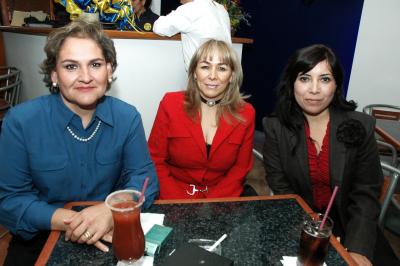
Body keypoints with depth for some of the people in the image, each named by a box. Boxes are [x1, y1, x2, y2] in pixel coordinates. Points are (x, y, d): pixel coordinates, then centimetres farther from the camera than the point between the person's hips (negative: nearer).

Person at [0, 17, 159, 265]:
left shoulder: (127, 117, -10)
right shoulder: (20, 121, -13)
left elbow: (144, 179, -8)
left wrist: (110, 211, -28)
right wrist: (66, 219, -25)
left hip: (110, 234, 0)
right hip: (41, 238, 1)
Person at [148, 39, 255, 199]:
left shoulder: (246, 114, -5)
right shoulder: (170, 104, -8)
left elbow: (241, 167, 1)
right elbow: (155, 160, -4)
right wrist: (179, 204, -15)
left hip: (221, 198, 2)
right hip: (173, 199, -1)